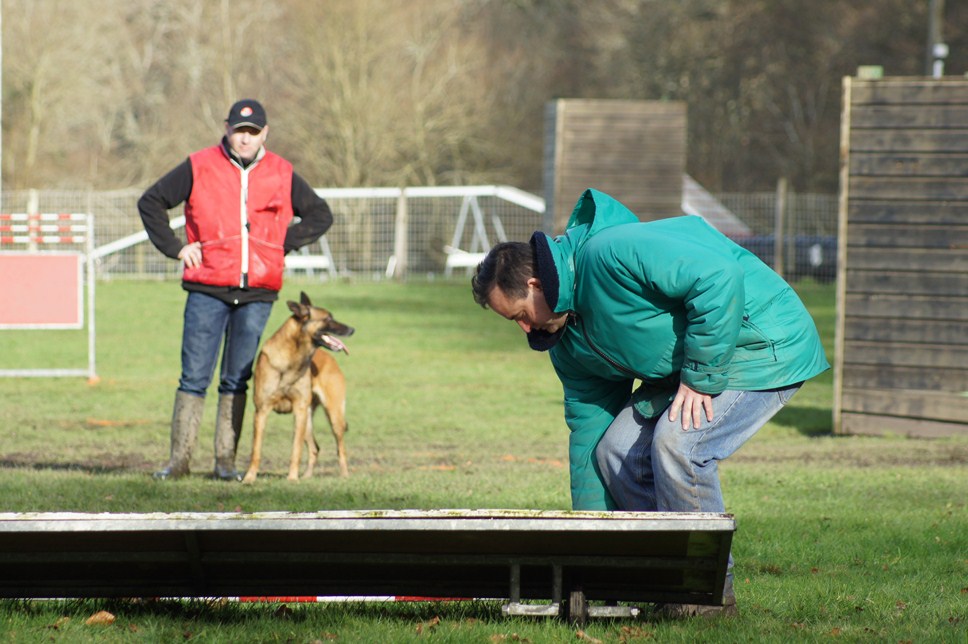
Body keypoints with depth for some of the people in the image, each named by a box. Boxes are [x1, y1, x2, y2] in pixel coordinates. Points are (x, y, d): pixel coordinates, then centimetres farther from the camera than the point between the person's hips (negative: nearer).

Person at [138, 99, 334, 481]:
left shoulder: (281, 175, 8)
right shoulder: (199, 168, 2)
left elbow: (320, 215, 18)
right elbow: (151, 202, 9)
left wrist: (282, 245, 6)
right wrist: (175, 247, 0)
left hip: (257, 294, 2)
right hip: (208, 289, -2)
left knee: (236, 381, 6)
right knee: (194, 378, -3)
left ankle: (226, 460, 10)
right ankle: (179, 459, 0)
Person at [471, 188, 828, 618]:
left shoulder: (612, 254, -26)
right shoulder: (568, 342, 6)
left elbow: (719, 276, -32)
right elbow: (588, 431, 11)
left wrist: (701, 375, -26)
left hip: (764, 348, -10)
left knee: (676, 442, -25)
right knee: (615, 449, -2)